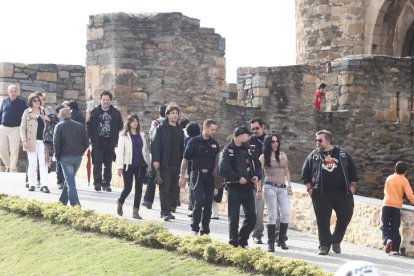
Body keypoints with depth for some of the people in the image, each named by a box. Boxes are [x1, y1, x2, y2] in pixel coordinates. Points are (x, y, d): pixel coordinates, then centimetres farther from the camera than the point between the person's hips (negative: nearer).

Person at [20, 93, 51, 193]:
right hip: (31, 142, -2)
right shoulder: (27, 113, 4)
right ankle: (32, 184, 8)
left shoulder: (43, 112, 14)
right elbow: (22, 127, 2)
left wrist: (48, 119, 1)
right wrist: (24, 141, -8)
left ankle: (44, 185, -8)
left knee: (43, 163, -5)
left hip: (42, 141, 2)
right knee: (32, 163, 1)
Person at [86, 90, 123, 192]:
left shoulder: (116, 113, 6)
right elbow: (88, 125, 6)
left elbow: (120, 126, 13)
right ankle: (97, 183, -8)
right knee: (97, 163, -9)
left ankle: (106, 183, 15)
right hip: (97, 143, -2)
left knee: (108, 164, 7)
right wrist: (91, 137, -2)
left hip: (110, 143, 2)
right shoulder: (95, 112, 3)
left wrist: (115, 139, 6)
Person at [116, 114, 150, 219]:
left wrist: (147, 165, 11)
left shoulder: (141, 135, 13)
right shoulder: (124, 135, 1)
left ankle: (136, 211, 5)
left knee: (139, 188, 0)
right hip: (128, 165, -4)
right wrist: (120, 167, -9)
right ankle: (120, 203, 24)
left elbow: (145, 150, 16)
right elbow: (120, 151, -2)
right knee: (128, 188, -5)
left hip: (140, 166, 4)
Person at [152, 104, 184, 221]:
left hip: (176, 164, 6)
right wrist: (156, 160, -16)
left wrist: (182, 161, 12)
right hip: (165, 163, -6)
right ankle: (165, 211, -6)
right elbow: (156, 144, -7)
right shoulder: (161, 128, -2)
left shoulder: (180, 130, 16)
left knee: (173, 188, 7)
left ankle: (169, 209, 14)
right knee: (164, 188, -6)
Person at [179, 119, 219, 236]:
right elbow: (185, 160, -1)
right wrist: (182, 176, -5)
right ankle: (194, 228, 0)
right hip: (197, 175, -4)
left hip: (210, 177, 5)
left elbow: (218, 161, 18)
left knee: (208, 204, 5)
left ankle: (205, 231, 13)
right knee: (199, 202, -13)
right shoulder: (194, 142, -2)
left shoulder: (215, 144, 11)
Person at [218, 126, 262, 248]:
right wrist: (239, 178, -18)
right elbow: (223, 169, -17)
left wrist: (257, 176, -3)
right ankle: (234, 244, 7)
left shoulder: (248, 151, 14)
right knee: (234, 218, -1)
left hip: (248, 188, 6)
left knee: (251, 216, 6)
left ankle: (242, 241, 20)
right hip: (234, 188, -6)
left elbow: (257, 165, 17)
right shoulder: (227, 151, -6)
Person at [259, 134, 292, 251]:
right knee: (273, 215, -8)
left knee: (286, 213, -9)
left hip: (282, 188, 3)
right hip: (270, 187, -3)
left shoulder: (283, 155, 15)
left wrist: (289, 186, 9)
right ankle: (270, 243, -2)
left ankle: (281, 240, 5)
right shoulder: (263, 157, 5)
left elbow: (286, 172, 19)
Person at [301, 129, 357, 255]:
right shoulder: (313, 156, 9)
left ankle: (336, 241, 20)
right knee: (323, 220, -2)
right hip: (321, 194, -1)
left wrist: (352, 186, 4)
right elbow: (305, 174, 10)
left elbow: (353, 170, 12)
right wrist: (309, 189, 0)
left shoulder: (342, 154, 10)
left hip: (342, 193, 1)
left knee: (345, 216, 0)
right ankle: (324, 245, 9)